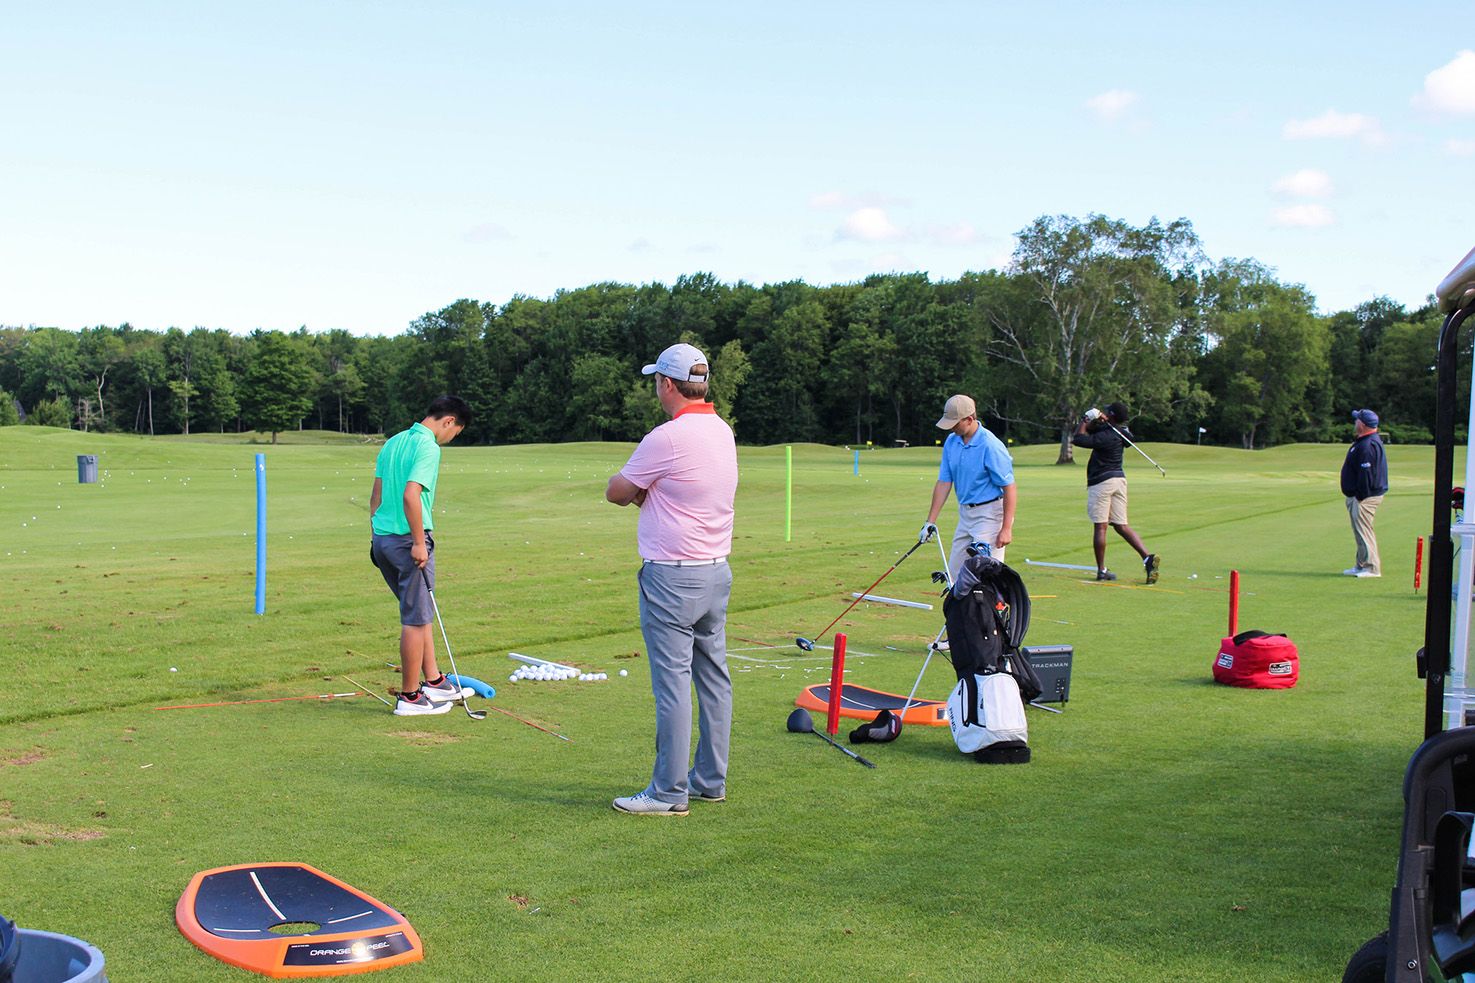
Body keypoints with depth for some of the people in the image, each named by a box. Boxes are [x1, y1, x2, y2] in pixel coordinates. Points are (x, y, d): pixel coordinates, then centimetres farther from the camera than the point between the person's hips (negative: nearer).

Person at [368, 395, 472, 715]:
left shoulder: (393, 442, 14)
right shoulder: (428, 447, -14)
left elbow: (376, 494, 16)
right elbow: (411, 494, -24)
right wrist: (419, 542, -21)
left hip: (382, 538, 9)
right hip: (408, 540, -9)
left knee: (420, 612, 19)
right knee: (416, 619, 0)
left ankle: (434, 682, 26)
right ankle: (409, 697, 6)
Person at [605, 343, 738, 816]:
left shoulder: (666, 439, -17)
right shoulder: (722, 431, 9)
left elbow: (617, 492, -5)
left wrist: (627, 483, 15)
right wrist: (645, 488, 6)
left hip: (673, 577, -9)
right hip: (717, 569, 9)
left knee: (672, 683, -4)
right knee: (714, 677, 12)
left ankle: (669, 792, 0)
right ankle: (710, 779, 21)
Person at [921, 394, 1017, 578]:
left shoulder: (991, 446, -19)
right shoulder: (951, 442, 3)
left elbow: (1009, 487, -17)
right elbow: (944, 482, 7)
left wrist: (1006, 529, -20)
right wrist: (930, 521, 4)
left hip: (989, 514, -8)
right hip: (965, 513, 8)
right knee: (956, 570, 10)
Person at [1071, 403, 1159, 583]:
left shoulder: (1107, 436, -16)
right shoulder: (1120, 433, 10)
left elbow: (1078, 439, -16)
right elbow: (1090, 431, 21)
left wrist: (1086, 420, -5)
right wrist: (1093, 420, 1)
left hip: (1101, 482, -8)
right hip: (1119, 479, 8)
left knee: (1100, 526, -3)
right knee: (1122, 526, 8)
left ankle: (1101, 570, -1)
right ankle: (1147, 557, -6)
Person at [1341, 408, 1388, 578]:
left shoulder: (1367, 445, -21)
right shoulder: (1363, 441, 14)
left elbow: (1366, 474, -24)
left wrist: (1361, 497, -21)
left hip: (1365, 496, -11)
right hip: (1358, 495, 11)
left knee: (1363, 531, -7)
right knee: (1360, 531, 16)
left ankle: (1371, 568, -4)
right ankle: (1361, 565, 23)